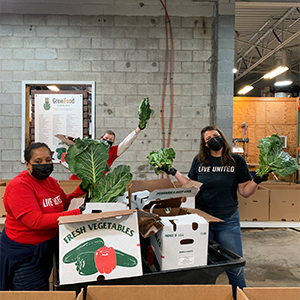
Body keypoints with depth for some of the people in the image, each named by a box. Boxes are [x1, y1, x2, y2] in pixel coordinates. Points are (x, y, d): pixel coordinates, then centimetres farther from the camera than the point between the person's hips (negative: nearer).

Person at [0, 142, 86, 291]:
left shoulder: (50, 181, 3)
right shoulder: (19, 186, -23)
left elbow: (64, 204, 14)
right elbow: (36, 221, -31)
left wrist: (81, 190, -5)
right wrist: (78, 213, -34)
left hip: (46, 248, 8)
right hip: (23, 254, -8)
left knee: (44, 290, 23)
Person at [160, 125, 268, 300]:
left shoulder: (237, 161, -3)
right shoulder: (199, 161, 2)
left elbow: (245, 192, -1)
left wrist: (256, 181, -18)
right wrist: (175, 173, 2)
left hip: (228, 221, -2)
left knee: (235, 268, 6)